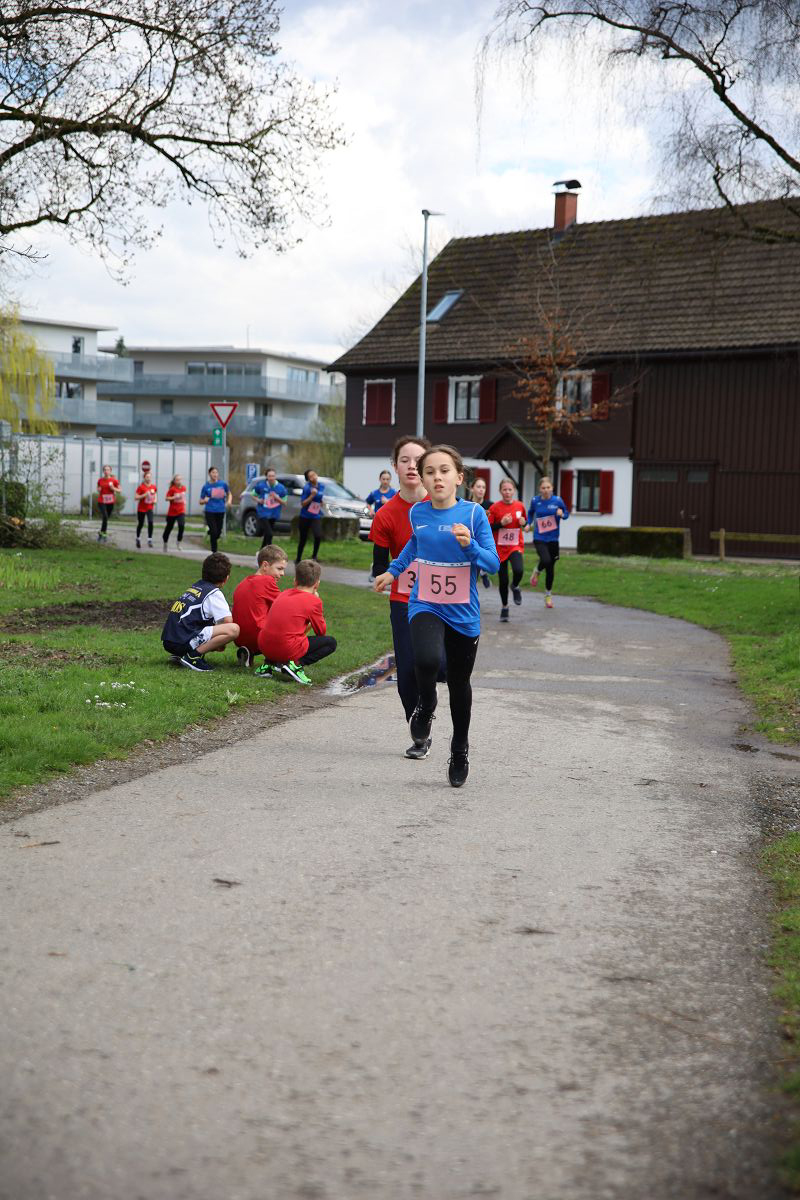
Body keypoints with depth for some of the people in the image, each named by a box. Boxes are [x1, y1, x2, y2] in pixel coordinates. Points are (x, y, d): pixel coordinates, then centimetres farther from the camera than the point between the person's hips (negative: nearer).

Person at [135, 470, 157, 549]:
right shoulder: (141, 487, -11)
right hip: (141, 508, -2)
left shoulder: (154, 487, 0)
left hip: (150, 508, 2)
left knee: (150, 522, -19)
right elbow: (136, 497, -14)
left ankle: (150, 540, -13)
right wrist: (144, 495, -26)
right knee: (140, 524, 10)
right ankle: (138, 539, 32)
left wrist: (155, 500, -1)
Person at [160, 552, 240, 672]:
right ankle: (193, 656, -16)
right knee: (234, 629, -16)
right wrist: (221, 641, 9)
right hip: (184, 641, -9)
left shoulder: (195, 586, 22)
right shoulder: (214, 593, -2)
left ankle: (180, 654, 12)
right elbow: (228, 621, -9)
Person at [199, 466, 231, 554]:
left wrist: (229, 501, -2)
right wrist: (205, 500, -16)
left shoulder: (223, 484, 2)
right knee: (214, 532, -12)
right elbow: (201, 501, 7)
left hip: (220, 511, 2)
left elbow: (229, 493, 18)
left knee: (218, 533, 4)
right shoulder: (206, 486, 1)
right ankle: (214, 551, 0)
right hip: (210, 512, -2)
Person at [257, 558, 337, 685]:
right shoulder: (314, 601, -1)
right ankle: (295, 665, -10)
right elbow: (321, 632, 10)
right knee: (331, 642, 8)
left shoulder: (284, 594, 16)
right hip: (288, 650, -6)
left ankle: (268, 664, 13)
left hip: (264, 646, 6)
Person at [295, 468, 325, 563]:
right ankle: (298, 559, 29)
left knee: (317, 536, -24)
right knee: (303, 539, 10)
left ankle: (314, 556, -6)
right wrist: (312, 496, -25)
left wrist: (322, 502, 5)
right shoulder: (307, 488, -14)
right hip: (305, 516, -2)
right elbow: (302, 504, -16)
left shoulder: (322, 486, 0)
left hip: (316, 516, 2)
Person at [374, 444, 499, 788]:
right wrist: (393, 570, 27)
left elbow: (493, 564, -10)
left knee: (459, 683, 11)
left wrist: (470, 546, -27)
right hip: (425, 607, 1)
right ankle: (426, 705, 5)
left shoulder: (474, 513, -10)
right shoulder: (417, 513, -1)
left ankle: (460, 749, 35)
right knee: (428, 660, -29)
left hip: (463, 614, 0)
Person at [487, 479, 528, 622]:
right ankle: (504, 607, 28)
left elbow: (525, 522, 17)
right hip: (500, 548, -1)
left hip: (516, 547, 1)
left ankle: (515, 587, 7)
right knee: (503, 581, 5)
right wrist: (501, 523, -20)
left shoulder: (520, 506, 1)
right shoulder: (495, 508, -7)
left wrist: (524, 523, -6)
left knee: (518, 570, -28)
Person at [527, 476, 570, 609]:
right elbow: (530, 513, 18)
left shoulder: (557, 500, -5)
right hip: (539, 538, -1)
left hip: (553, 539, 1)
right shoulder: (535, 501, -2)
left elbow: (566, 513, 7)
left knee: (550, 568, 9)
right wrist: (528, 523, 3)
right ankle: (537, 572, 9)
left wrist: (562, 514, -15)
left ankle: (548, 595, 29)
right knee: (546, 560, -27)